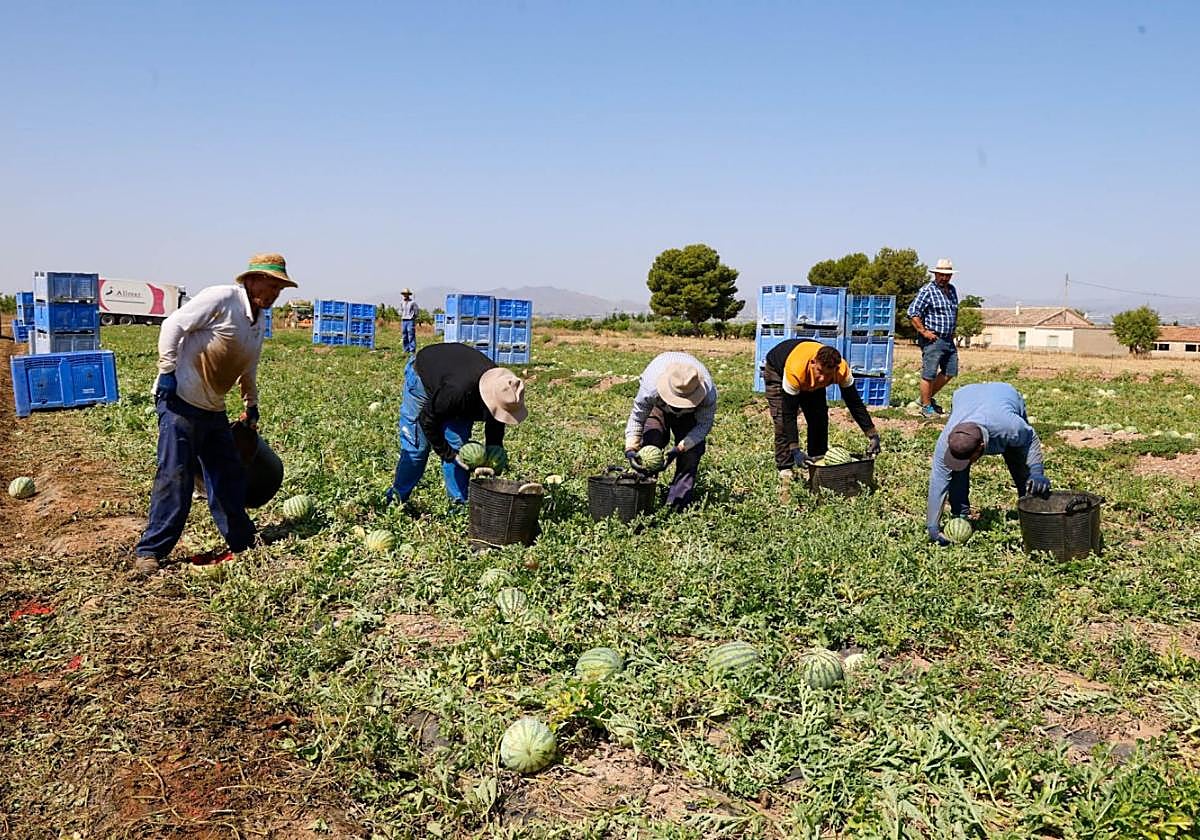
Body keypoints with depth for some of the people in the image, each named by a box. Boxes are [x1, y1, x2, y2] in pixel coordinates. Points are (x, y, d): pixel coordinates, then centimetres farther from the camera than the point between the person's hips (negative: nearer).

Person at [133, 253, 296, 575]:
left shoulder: (259, 321, 14)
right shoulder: (221, 298, -13)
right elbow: (173, 325, -15)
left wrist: (251, 406, 30)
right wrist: (167, 373, -18)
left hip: (214, 408, 9)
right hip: (180, 401, -8)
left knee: (230, 476, 12)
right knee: (175, 476, -7)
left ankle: (242, 542, 25)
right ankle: (150, 550, 3)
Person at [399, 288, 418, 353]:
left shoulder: (413, 302, -3)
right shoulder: (402, 303, 13)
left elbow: (416, 312, -1)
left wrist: (414, 322, -5)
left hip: (410, 321, -6)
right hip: (403, 320, 6)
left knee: (411, 336, -8)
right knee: (404, 336, 6)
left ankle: (412, 350, -8)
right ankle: (406, 350, 12)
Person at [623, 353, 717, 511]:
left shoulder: (708, 393, -42)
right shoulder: (650, 388, -43)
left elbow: (704, 424, -26)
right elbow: (636, 417, -26)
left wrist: (679, 448, -39)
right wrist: (630, 449, -39)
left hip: (690, 414, 0)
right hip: (658, 407, 0)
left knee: (691, 453, -15)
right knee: (651, 442, -18)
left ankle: (677, 502, -6)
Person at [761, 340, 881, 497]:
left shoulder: (842, 369, -35)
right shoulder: (795, 371, -47)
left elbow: (854, 403, -21)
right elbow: (789, 413, -40)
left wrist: (873, 435, -22)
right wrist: (795, 450, -44)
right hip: (776, 370, -4)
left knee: (820, 419, -5)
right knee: (783, 421, -19)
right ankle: (785, 475, -17)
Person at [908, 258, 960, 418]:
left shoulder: (952, 290, 14)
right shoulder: (927, 290, -10)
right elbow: (912, 313, -15)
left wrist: (953, 330, 19)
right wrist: (924, 332, -17)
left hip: (948, 339, 8)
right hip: (933, 339, -8)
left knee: (950, 372, 13)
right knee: (929, 374, -4)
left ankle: (929, 397, 27)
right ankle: (926, 406, 7)